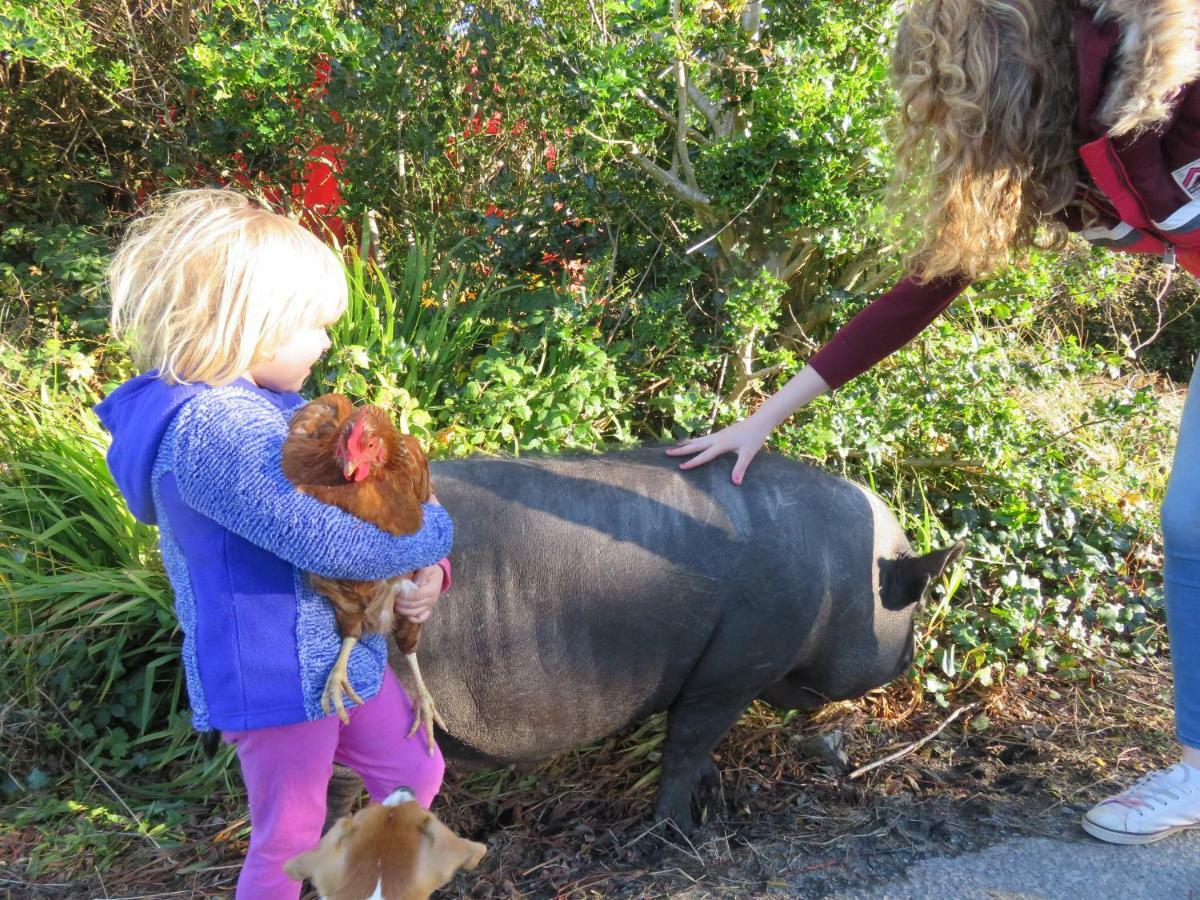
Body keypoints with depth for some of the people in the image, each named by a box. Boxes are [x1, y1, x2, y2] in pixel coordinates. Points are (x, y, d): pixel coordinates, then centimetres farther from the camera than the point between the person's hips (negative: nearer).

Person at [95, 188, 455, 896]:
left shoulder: (263, 402, 5)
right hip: (279, 672, -10)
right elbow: (330, 541, -30)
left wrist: (422, 571, -7)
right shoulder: (212, 428, -27)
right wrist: (432, 536, -12)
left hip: (342, 647, 10)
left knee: (416, 774, 24)